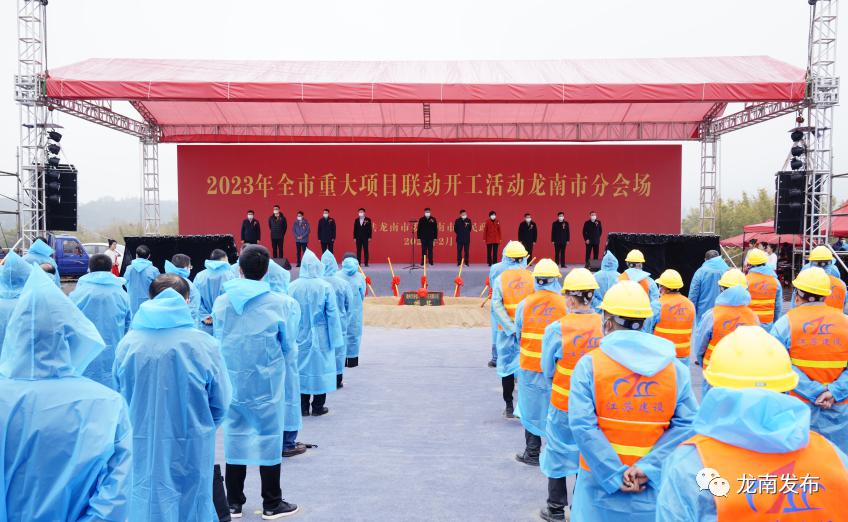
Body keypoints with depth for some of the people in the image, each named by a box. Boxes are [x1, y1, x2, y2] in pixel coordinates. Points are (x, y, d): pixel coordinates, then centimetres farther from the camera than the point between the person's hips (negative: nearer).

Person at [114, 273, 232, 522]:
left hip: (141, 449, 2)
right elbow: (221, 402, -6)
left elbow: (119, 397, 3)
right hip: (190, 449, -1)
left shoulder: (127, 343, -9)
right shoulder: (203, 344, -15)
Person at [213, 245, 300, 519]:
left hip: (233, 380, 3)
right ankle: (272, 504, 16)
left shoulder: (221, 302, -4)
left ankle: (234, 502, 22)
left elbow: (218, 340, 7)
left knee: (235, 436, 12)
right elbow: (286, 345, 0)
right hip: (267, 380, -3)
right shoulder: (276, 302, -10)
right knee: (269, 437, 7)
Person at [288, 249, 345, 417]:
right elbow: (333, 315, -10)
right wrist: (336, 340, -2)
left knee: (302, 368, 13)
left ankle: (303, 406, 18)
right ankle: (318, 406, 16)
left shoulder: (293, 287, -9)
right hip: (320, 338, -2)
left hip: (300, 337, 2)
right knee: (320, 368, 10)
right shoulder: (325, 287, -14)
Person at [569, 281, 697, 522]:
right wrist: (648, 468, -13)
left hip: (601, 487, -2)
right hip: (653, 490, 2)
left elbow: (582, 425, -18)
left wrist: (614, 476, -15)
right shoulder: (675, 368, -1)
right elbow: (687, 425, -10)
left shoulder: (589, 365, -8)